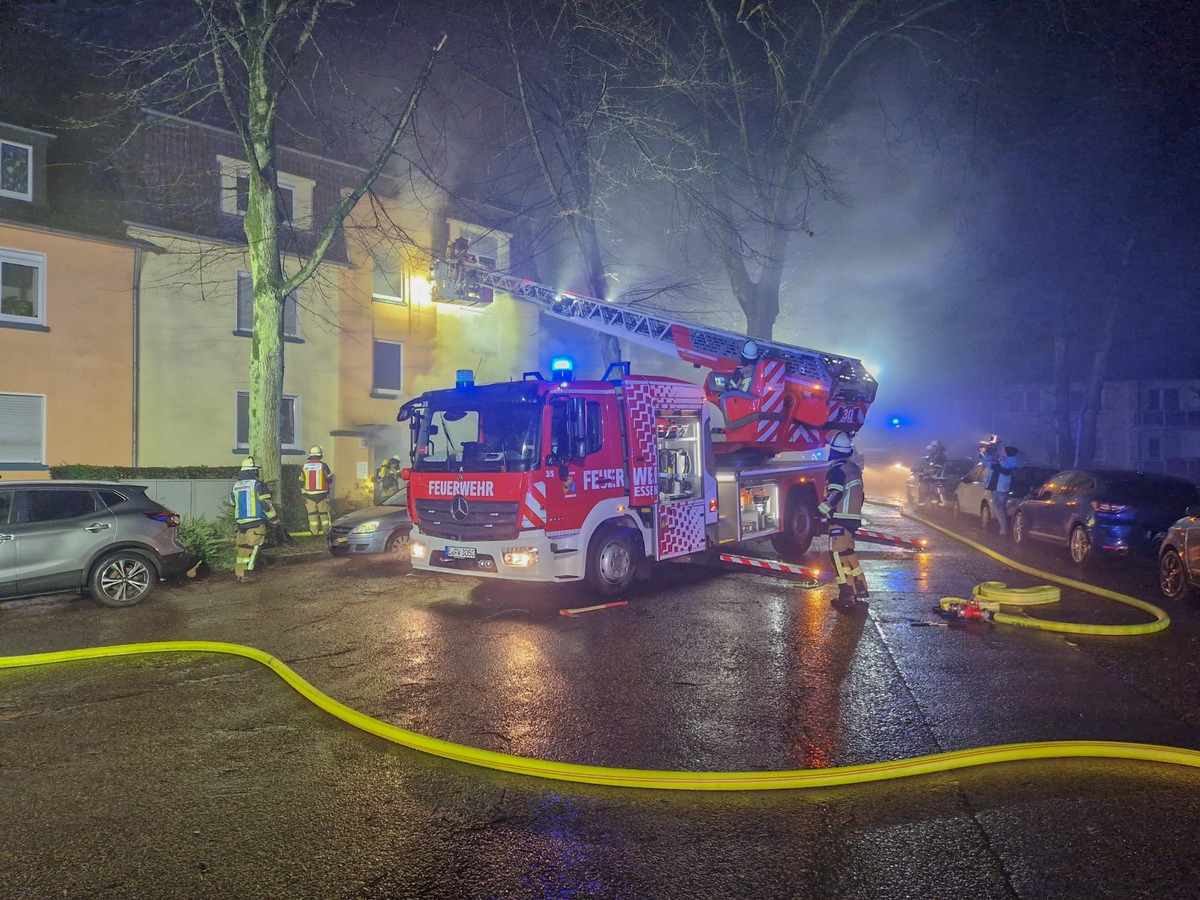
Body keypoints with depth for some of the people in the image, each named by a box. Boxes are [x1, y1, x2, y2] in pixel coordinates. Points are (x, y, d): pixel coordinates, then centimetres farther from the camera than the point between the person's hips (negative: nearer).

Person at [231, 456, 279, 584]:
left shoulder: (235, 486, 11)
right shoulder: (258, 485, -8)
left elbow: (233, 504, 20)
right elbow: (266, 503, -12)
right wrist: (274, 517, -1)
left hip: (241, 522, 6)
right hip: (256, 522, -6)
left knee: (241, 547, 15)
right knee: (251, 547, -4)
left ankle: (239, 571, 22)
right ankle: (245, 575, -7)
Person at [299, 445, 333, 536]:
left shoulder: (304, 467, 2)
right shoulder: (323, 465, -6)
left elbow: (301, 483, 6)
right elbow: (329, 481, 2)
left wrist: (304, 493, 20)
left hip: (309, 495, 2)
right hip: (322, 495, -2)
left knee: (312, 515, 6)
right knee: (324, 514, 6)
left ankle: (314, 533, 5)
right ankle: (325, 532, 8)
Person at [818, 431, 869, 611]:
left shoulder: (837, 469, -14)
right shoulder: (854, 468, 16)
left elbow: (835, 495, -22)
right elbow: (859, 495, 21)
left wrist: (822, 510, -13)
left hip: (840, 519, -10)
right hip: (854, 518, 10)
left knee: (838, 554, -7)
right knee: (849, 554, 17)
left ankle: (847, 596, -9)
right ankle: (861, 593, 22)